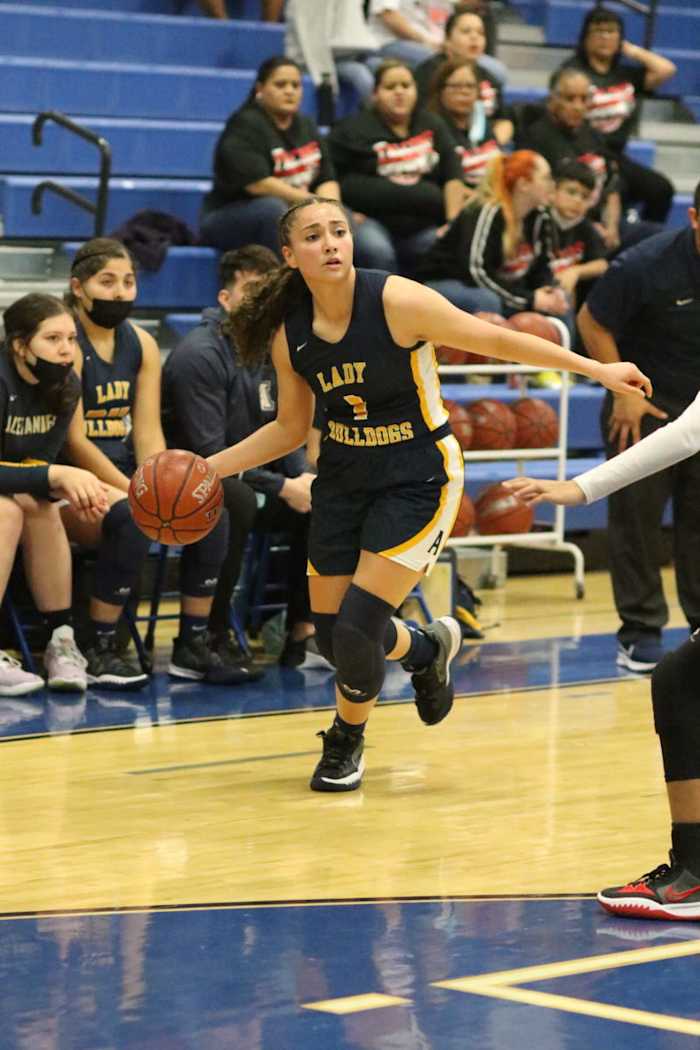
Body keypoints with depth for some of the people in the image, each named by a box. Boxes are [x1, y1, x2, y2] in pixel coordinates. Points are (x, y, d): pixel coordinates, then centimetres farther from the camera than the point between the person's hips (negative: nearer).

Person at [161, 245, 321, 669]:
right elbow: (210, 453, -21)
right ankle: (210, 637, -30)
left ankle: (303, 632, -5)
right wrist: (282, 487, -21)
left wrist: (304, 477, -6)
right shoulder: (200, 355, -17)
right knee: (238, 500, -37)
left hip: (252, 480, 8)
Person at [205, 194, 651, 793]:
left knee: (357, 628, -13)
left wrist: (595, 369, -11)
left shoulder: (398, 302, -20)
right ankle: (428, 649, 40)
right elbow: (290, 430, 9)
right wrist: (207, 467, 0)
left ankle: (346, 743, 18)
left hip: (418, 480, -5)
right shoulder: (289, 335, -6)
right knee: (331, 635, 6)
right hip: (343, 481, 5)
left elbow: (496, 340, -12)